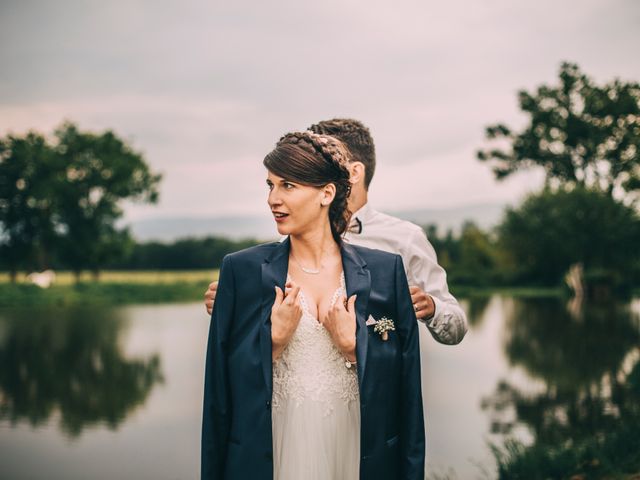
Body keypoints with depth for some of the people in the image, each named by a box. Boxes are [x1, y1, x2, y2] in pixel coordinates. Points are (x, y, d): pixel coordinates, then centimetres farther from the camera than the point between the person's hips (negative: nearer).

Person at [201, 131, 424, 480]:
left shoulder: (385, 271, -3)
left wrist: (352, 346, -14)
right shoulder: (241, 270, -4)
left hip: (360, 452, 1)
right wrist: (275, 340, -14)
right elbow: (221, 386, -2)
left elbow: (404, 384, -1)